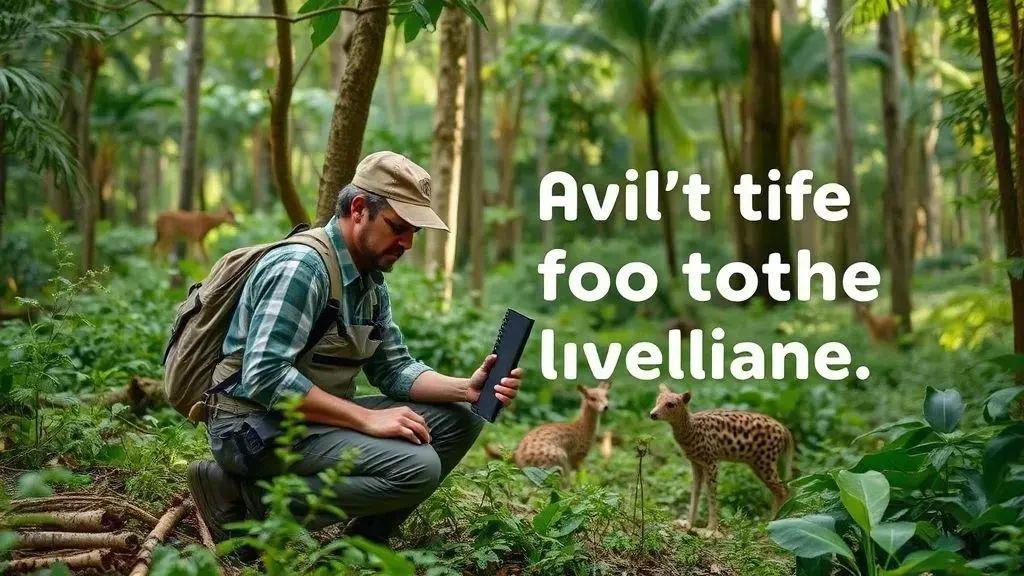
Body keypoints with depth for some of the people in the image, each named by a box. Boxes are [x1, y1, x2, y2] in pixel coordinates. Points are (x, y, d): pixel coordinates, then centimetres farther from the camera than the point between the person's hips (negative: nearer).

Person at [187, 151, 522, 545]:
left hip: (315, 418, 10)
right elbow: (265, 377, -27)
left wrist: (467, 388, -6)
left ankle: (365, 543, 8)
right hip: (257, 425, -9)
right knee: (415, 466, -26)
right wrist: (367, 419, -25)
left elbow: (394, 369, 11)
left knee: (459, 420, 4)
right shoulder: (302, 265, -20)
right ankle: (244, 497, -15)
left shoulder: (371, 282, 11)